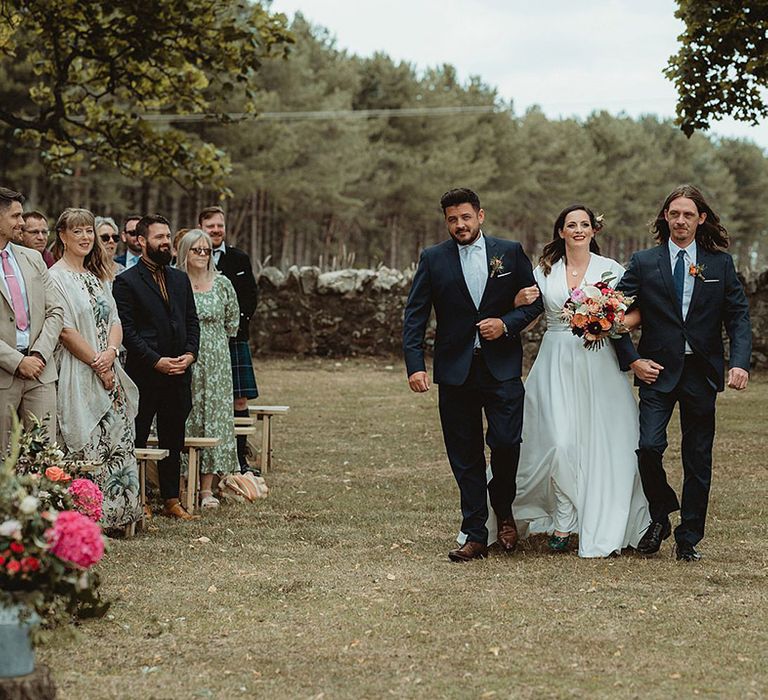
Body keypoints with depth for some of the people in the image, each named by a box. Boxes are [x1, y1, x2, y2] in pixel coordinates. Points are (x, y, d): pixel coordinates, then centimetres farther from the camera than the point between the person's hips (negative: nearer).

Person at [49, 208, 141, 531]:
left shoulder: (97, 276, 17)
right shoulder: (55, 277, -6)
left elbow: (114, 321, 13)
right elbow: (66, 330, -12)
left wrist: (110, 353, -7)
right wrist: (97, 364, -12)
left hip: (108, 370, 7)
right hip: (78, 376, -7)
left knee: (117, 440, 5)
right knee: (86, 444, -7)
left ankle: (116, 512, 10)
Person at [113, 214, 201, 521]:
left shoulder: (180, 279, 15)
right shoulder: (126, 282, -5)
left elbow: (192, 321, 16)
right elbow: (126, 330, -11)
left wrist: (190, 354, -1)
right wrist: (156, 361, -16)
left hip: (178, 374, 6)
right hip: (144, 375, -6)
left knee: (173, 442, 11)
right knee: (135, 441, 0)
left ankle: (172, 500, 18)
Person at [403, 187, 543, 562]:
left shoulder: (510, 252, 5)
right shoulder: (433, 258, 4)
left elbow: (534, 302, 9)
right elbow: (414, 316, 2)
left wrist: (507, 324, -10)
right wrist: (415, 365, -9)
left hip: (502, 366, -1)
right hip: (455, 370, 1)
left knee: (506, 442, -11)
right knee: (465, 457, 3)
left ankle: (503, 509, 18)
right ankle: (474, 535, 10)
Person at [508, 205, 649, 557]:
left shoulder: (611, 269, 4)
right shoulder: (545, 270, 9)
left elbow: (637, 312, 5)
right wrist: (521, 299, -7)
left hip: (599, 365, -1)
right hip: (557, 365, 1)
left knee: (600, 445, -3)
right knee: (560, 442, -10)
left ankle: (600, 530, 8)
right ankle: (562, 522, 0)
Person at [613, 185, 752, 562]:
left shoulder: (721, 263, 6)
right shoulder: (644, 262, 3)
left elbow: (739, 316, 3)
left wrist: (740, 363, -11)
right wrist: (632, 360, -5)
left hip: (701, 373, 1)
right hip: (658, 371, -1)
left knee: (698, 460, 4)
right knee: (648, 446, -15)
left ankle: (688, 540, 15)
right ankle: (660, 517, 11)